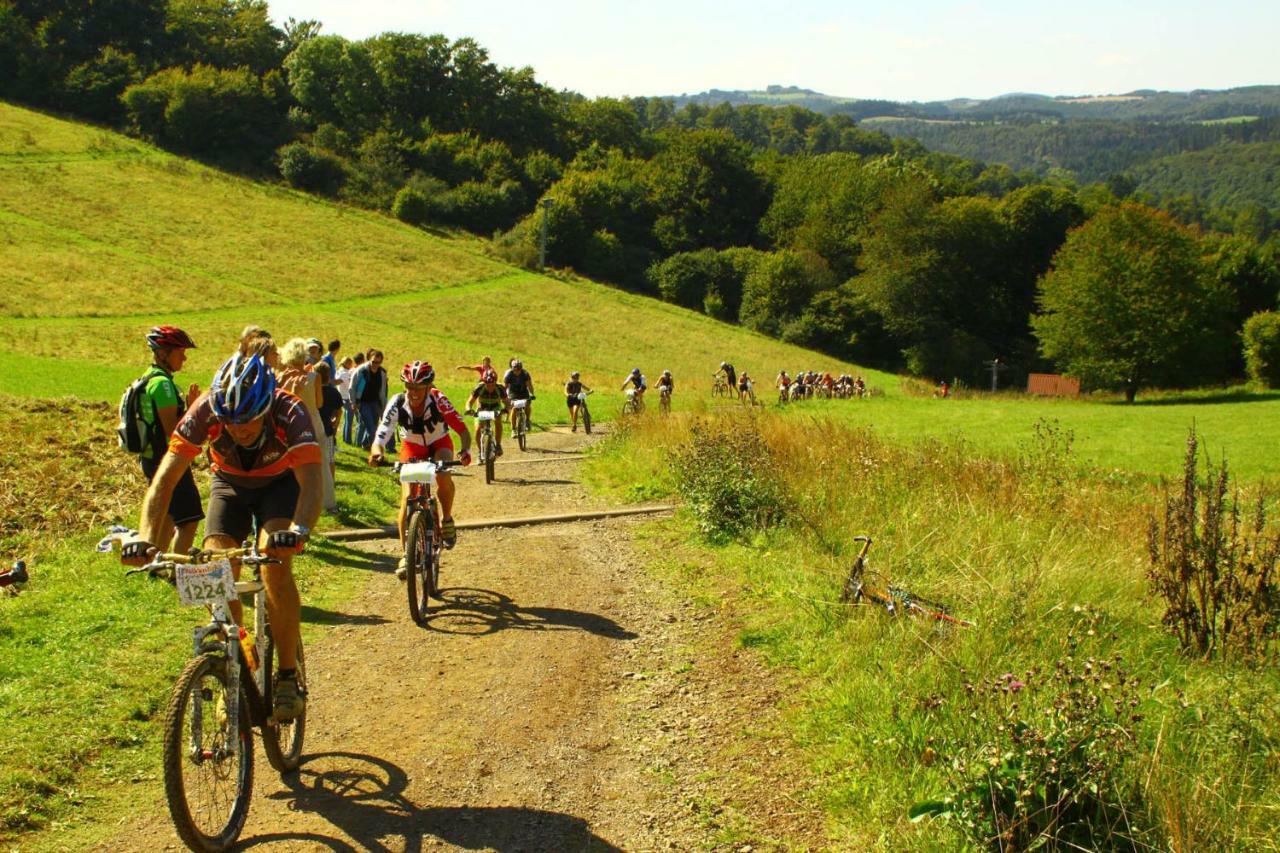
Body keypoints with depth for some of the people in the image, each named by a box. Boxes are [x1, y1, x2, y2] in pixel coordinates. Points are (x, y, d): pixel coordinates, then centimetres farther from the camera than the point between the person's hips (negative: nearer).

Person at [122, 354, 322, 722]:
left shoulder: (290, 413, -37)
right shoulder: (205, 411, -32)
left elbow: (311, 483, -46)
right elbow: (166, 477, -34)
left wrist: (297, 531, -66)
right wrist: (146, 537, -50)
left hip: (281, 482, -2)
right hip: (229, 484, 2)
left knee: (275, 562, -27)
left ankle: (288, 677, -16)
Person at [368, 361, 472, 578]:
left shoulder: (438, 401, -30)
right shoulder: (397, 404, -27)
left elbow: (462, 429, -30)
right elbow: (381, 436, -33)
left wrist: (466, 450, -50)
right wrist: (376, 452, -56)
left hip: (439, 445, -1)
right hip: (412, 448, 1)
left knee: (443, 476, -33)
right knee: (407, 499, -13)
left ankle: (447, 520, -6)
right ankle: (405, 555, -4)